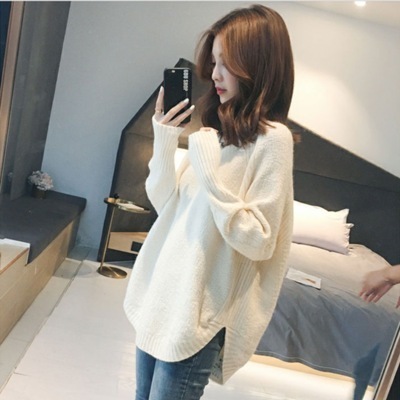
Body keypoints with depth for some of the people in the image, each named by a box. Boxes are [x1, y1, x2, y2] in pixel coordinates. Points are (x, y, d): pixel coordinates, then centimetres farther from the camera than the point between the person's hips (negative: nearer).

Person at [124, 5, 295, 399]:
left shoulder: (271, 138, -16)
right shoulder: (215, 128, 6)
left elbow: (259, 241, -19)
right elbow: (166, 204, 7)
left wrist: (210, 174, -25)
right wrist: (164, 143, -6)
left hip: (199, 311, -7)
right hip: (160, 294, 7)